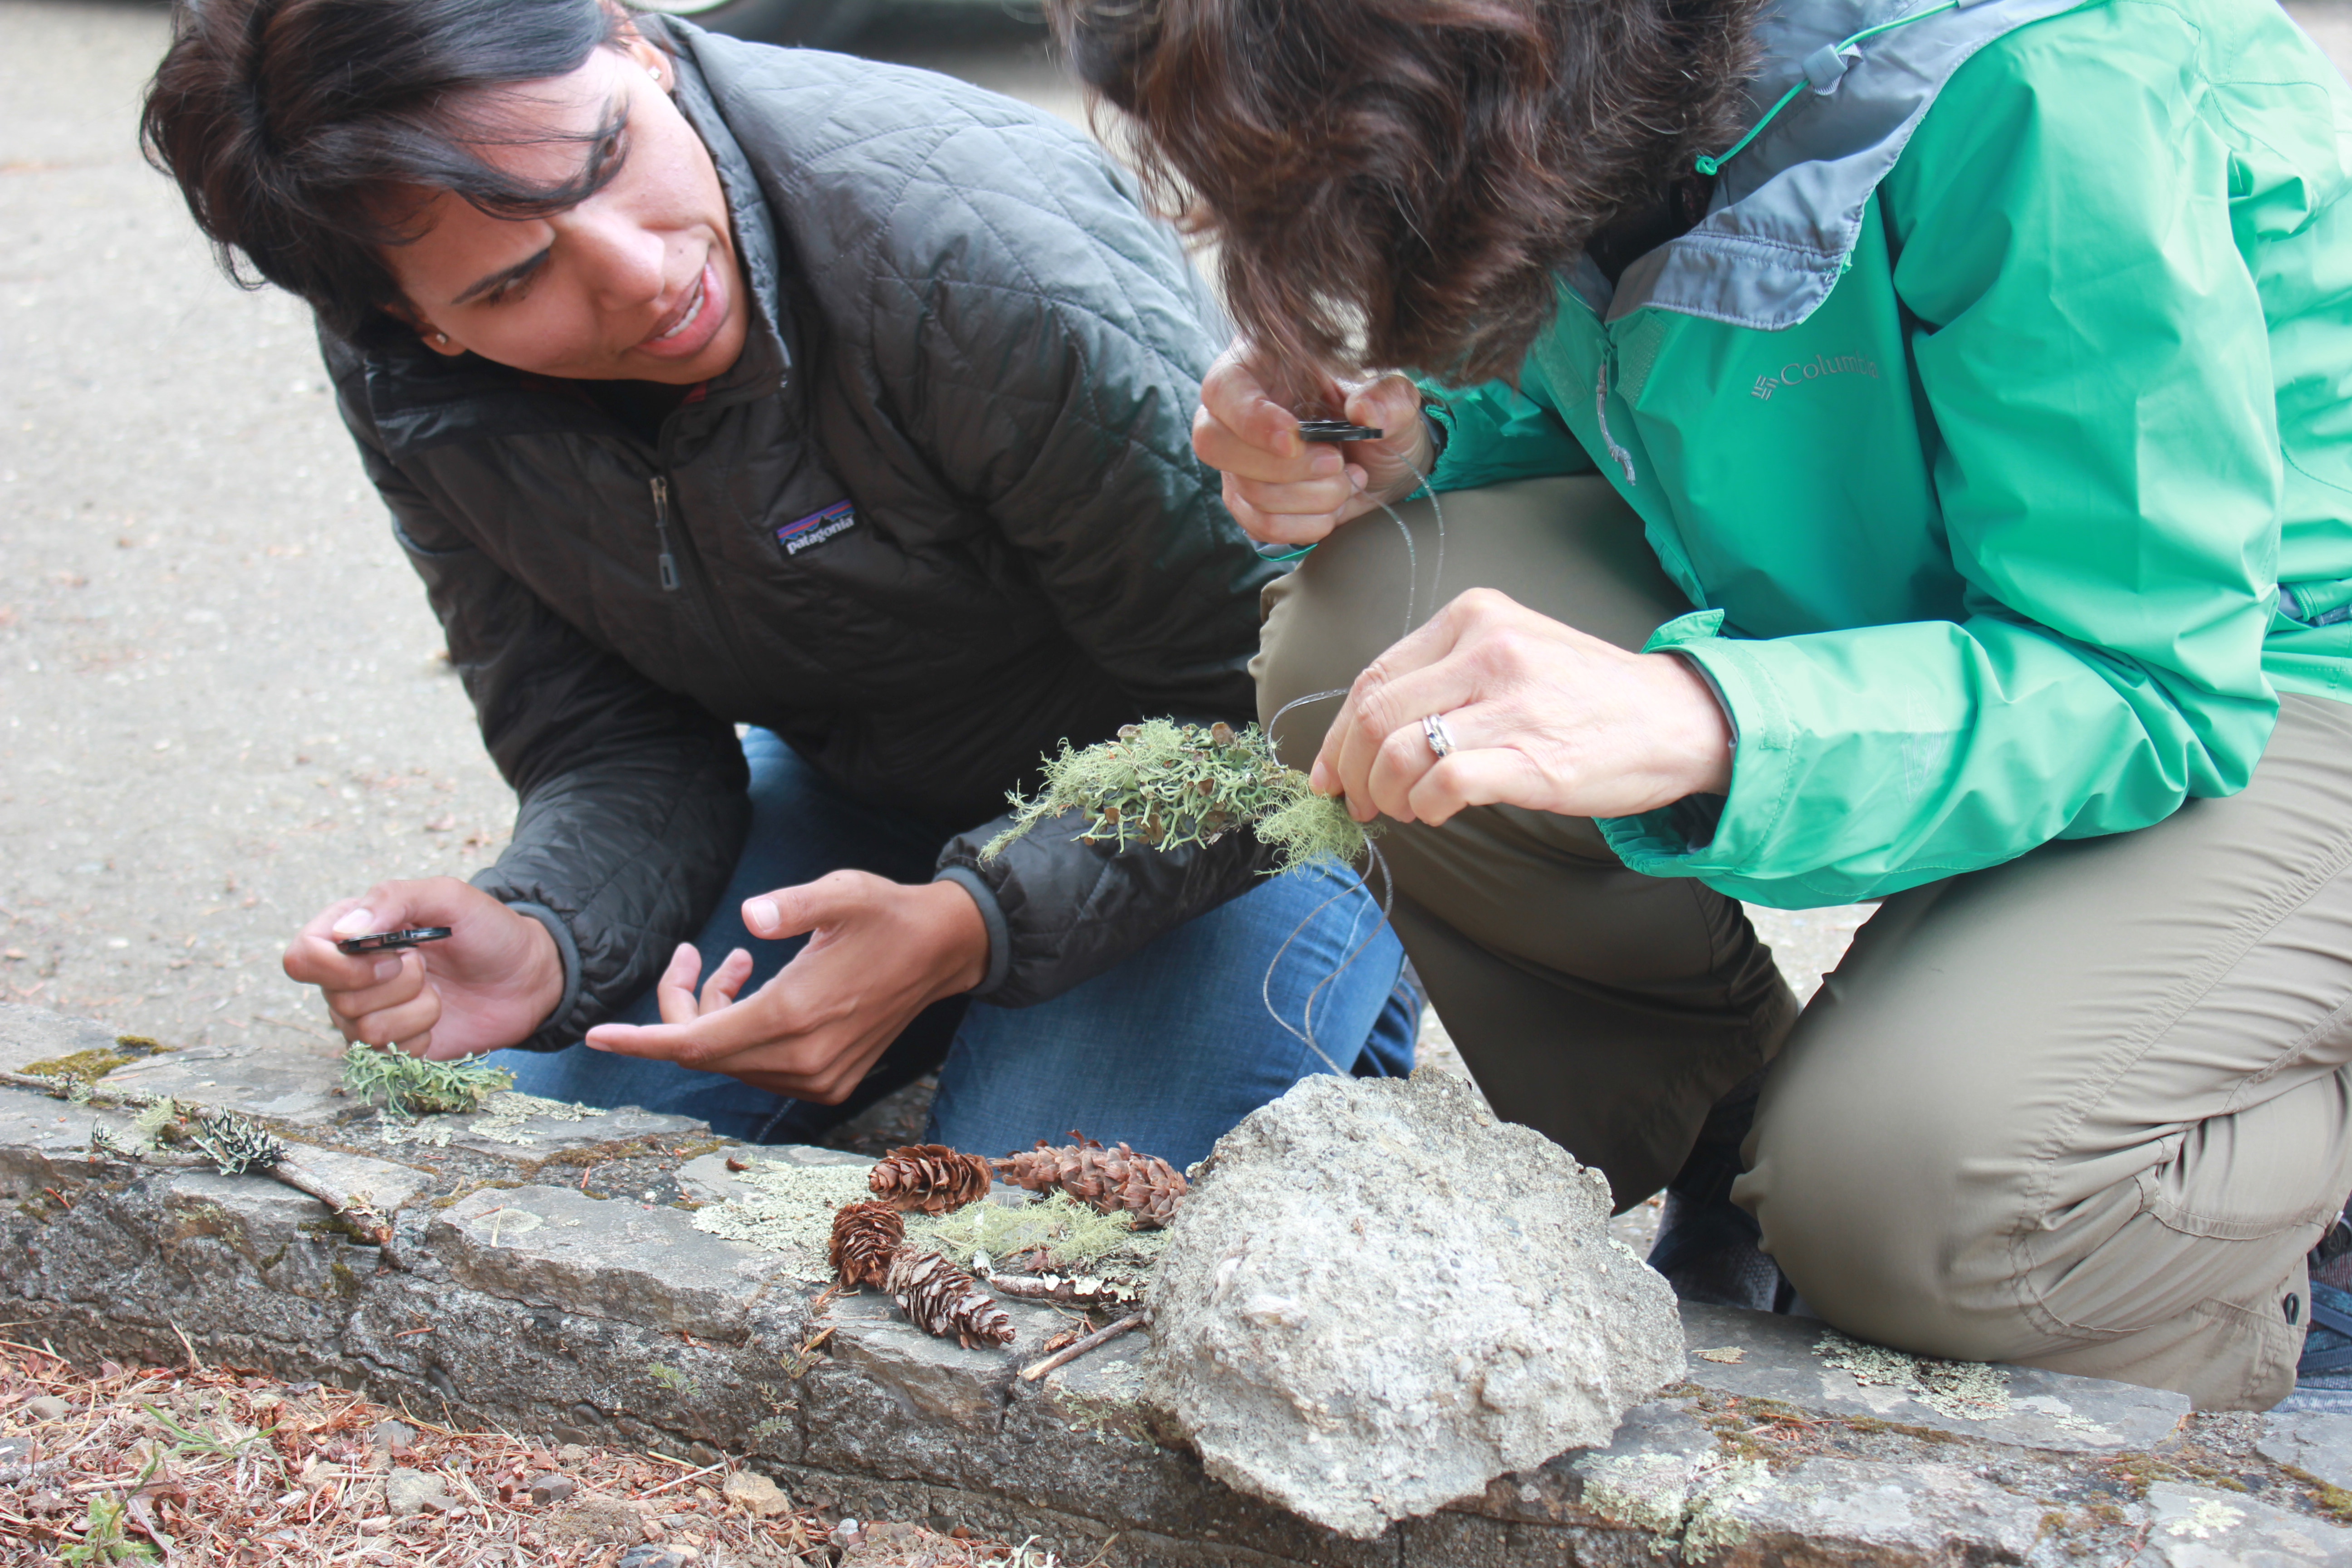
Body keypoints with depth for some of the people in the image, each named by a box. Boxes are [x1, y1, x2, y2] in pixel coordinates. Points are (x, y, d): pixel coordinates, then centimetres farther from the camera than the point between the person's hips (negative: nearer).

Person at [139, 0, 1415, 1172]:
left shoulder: (991, 258, -35)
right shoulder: (406, 385, -15)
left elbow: (1252, 699, -26)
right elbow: (614, 753, -8)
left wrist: (963, 930, -38)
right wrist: (536, 941, -30)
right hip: (854, 787, 5)